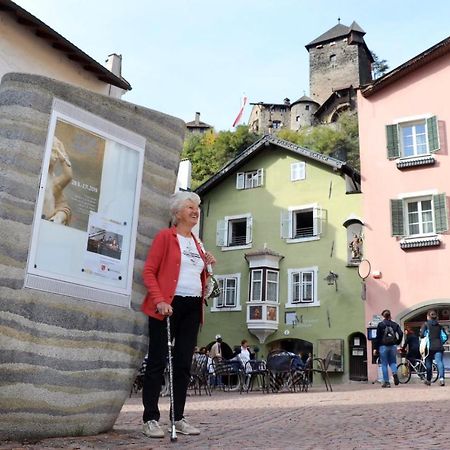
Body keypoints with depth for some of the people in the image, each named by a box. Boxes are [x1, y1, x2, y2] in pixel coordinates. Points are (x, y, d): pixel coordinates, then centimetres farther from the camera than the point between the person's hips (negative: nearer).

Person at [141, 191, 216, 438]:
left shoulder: (196, 243, 19)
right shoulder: (165, 236, -1)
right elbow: (149, 272, -7)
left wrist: (206, 266, 4)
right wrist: (159, 301, -18)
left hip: (192, 307, 7)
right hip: (168, 305, -6)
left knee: (183, 363, 8)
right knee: (158, 361, -3)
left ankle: (178, 418, 15)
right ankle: (151, 419, 4)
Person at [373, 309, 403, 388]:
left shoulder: (380, 324, -3)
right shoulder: (395, 324, 6)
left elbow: (377, 337, -6)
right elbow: (401, 334, -4)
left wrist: (375, 348, -3)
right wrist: (397, 343, 9)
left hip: (383, 346, -3)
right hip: (393, 346, 3)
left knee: (384, 364, 4)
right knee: (392, 362, 15)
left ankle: (386, 382, 2)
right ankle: (394, 373, -15)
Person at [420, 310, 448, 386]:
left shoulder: (426, 324, 2)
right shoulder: (439, 325, 12)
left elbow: (422, 334, -10)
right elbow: (445, 336, 8)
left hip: (429, 347, -2)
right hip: (439, 347, 2)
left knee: (429, 363, 10)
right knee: (439, 362, -8)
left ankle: (428, 380, 20)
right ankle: (442, 378, -30)